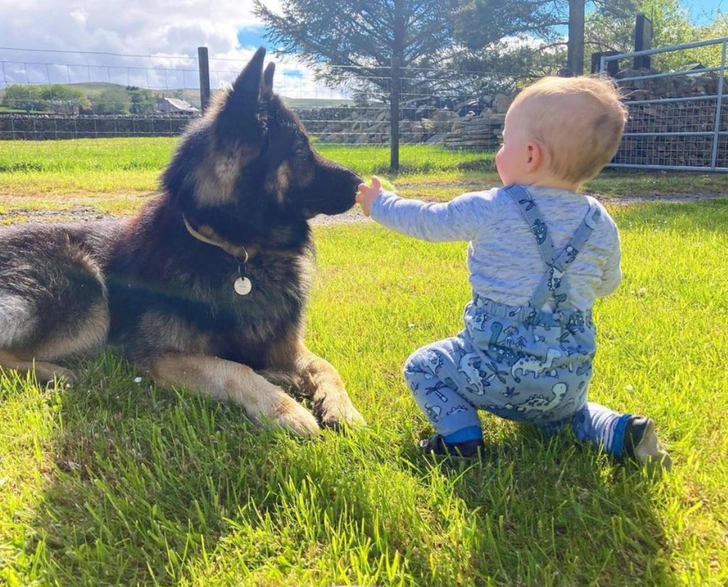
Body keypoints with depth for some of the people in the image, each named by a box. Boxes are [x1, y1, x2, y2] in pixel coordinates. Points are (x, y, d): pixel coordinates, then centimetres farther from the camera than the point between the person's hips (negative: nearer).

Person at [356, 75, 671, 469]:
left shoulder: (490, 210, -13)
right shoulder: (602, 225, 0)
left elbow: (425, 222, 1)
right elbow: (606, 285, 15)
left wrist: (379, 203, 18)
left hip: (494, 366, -5)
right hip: (570, 380, 5)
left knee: (422, 366, 16)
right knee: (569, 413, 35)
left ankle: (460, 436, -1)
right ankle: (620, 433, 7)